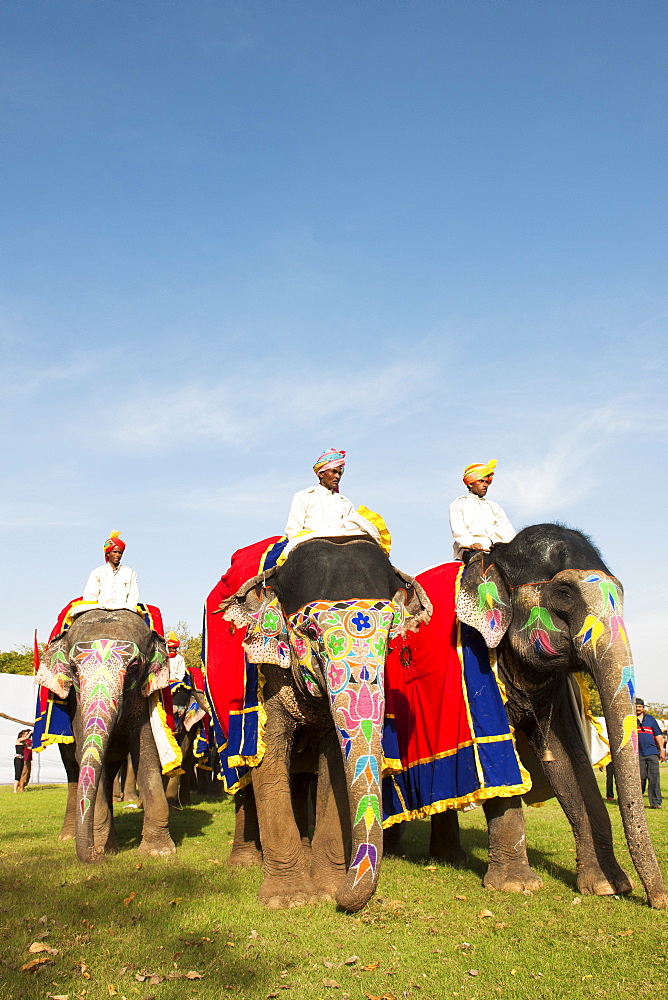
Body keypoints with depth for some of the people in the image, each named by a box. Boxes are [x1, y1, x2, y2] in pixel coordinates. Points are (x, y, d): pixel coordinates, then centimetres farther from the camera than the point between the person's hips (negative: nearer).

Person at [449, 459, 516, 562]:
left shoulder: (495, 507, 33)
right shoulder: (459, 503, 18)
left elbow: (508, 531, 21)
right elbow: (457, 529, 0)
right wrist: (471, 542, -21)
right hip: (470, 550, -4)